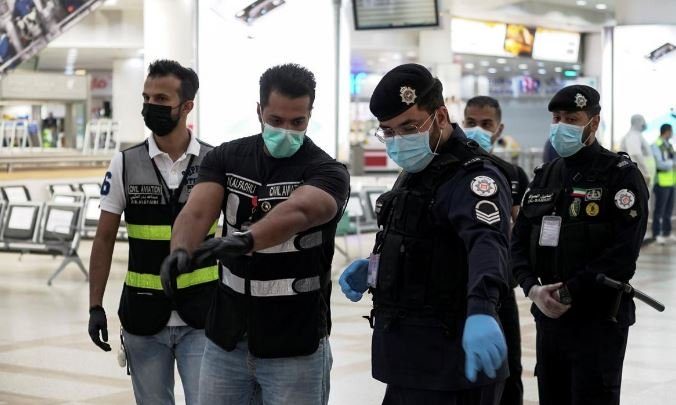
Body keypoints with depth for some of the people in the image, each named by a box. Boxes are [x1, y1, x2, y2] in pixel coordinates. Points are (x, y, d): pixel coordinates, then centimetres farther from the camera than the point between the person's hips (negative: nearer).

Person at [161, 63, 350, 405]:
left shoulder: (327, 172, -11)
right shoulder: (226, 158, 1)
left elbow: (296, 213, -31)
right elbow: (197, 211, -14)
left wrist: (243, 239, -50)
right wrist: (180, 250, -36)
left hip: (294, 346, -3)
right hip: (227, 338, 4)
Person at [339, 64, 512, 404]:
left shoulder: (472, 175, -17)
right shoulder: (416, 171, 12)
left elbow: (486, 243, -36)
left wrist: (480, 310, -55)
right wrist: (374, 265, 7)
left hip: (446, 366, -9)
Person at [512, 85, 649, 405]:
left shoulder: (621, 175, -6)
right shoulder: (543, 177, 14)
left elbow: (622, 253, -16)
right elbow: (519, 241, 9)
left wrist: (569, 292, -18)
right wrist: (533, 288, -9)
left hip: (599, 321, -6)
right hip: (548, 317, 6)